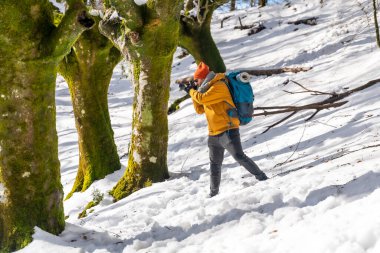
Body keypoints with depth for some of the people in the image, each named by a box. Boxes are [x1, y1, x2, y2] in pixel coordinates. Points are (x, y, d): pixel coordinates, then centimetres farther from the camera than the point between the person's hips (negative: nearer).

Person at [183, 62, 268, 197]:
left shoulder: (219, 86, -12)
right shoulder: (208, 89, 18)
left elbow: (202, 99, -23)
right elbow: (200, 110, 21)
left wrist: (191, 91, -4)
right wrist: (194, 91, 12)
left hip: (228, 131, -10)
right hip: (213, 134, 10)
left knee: (239, 157, -18)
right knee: (215, 165, 16)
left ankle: (262, 178, -11)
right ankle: (213, 193, 27)